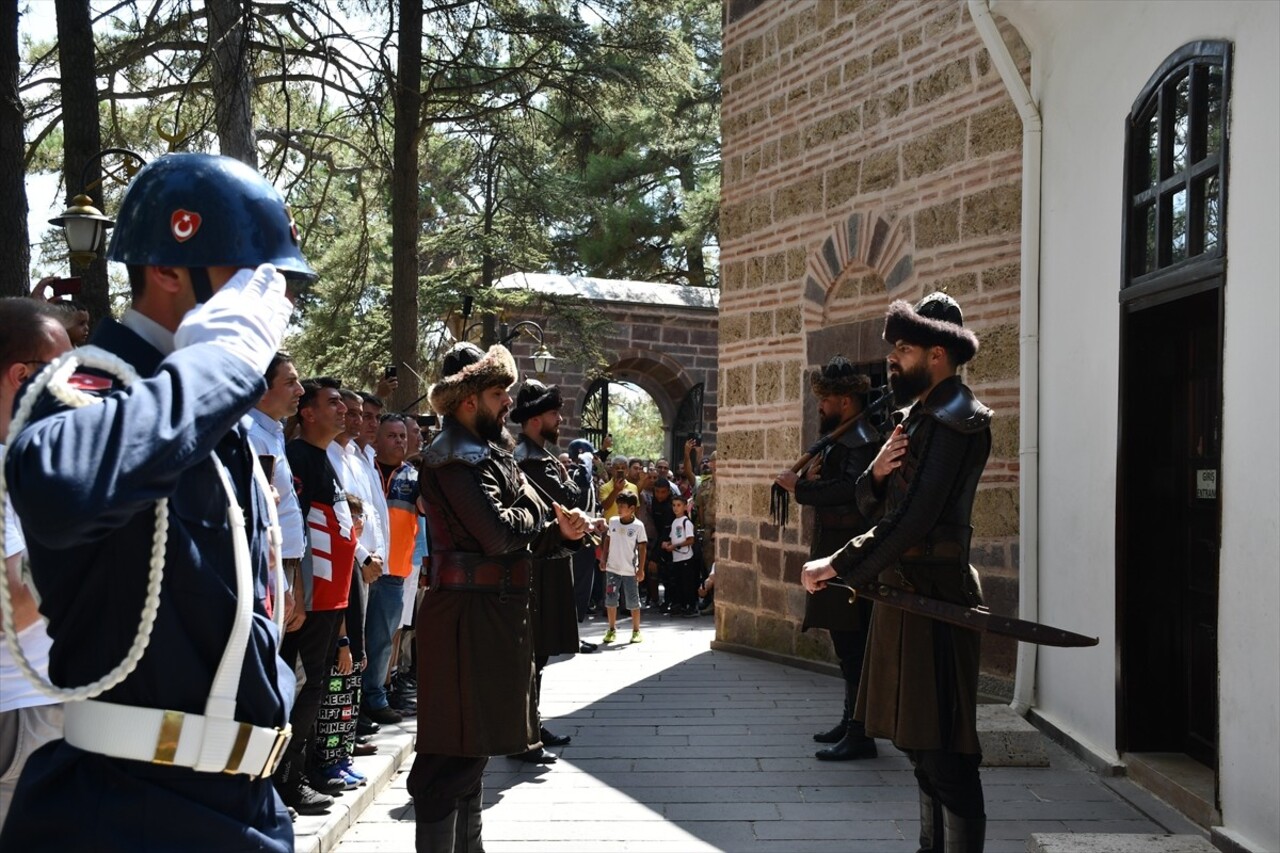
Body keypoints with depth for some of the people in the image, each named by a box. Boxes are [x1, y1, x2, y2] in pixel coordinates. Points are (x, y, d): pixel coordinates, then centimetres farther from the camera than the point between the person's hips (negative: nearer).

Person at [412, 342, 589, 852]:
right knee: (455, 750, -4)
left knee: (472, 743, 19)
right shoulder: (457, 455, -14)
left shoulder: (485, 451, 16)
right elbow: (500, 531, -26)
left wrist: (561, 532, -2)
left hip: (491, 613, 10)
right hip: (469, 614, -10)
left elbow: (522, 538, 17)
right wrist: (544, 515, -6)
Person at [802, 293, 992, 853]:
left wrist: (837, 567, -19)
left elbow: (912, 519, -22)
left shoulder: (955, 419, -14)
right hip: (904, 594, 10)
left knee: (942, 751, -4)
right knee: (918, 741, 18)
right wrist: (879, 471, -8)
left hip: (932, 597, -10)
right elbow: (873, 505, 14)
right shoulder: (919, 414, 17)